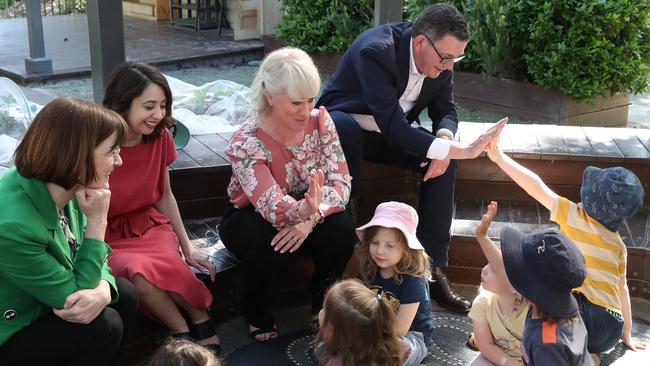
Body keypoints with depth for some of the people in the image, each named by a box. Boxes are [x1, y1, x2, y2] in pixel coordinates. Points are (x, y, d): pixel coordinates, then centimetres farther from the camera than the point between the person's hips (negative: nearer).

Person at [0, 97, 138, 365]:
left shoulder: (65, 188, -10)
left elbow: (91, 255, -1)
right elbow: (72, 297, -23)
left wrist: (103, 290, -23)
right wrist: (97, 221, -25)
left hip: (41, 304, 8)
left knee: (124, 294, 0)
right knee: (104, 326, -19)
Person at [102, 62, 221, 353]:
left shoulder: (160, 137, -2)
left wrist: (188, 249, 7)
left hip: (152, 226, 3)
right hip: (109, 239, -3)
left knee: (170, 265, -32)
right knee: (139, 273, -37)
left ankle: (199, 323, -7)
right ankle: (186, 333, -14)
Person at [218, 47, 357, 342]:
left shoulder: (319, 120, -16)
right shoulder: (247, 143, -28)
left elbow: (341, 182, -19)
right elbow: (273, 207, -39)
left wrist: (311, 218, -38)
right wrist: (304, 209, -63)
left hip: (306, 214, 4)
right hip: (249, 217, -3)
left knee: (341, 230, -27)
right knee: (271, 244, -37)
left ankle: (323, 304, 4)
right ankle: (257, 316, -4)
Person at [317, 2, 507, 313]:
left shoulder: (439, 60, -11)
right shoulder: (376, 51, -33)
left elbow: (445, 111, 1)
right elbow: (394, 129, -39)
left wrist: (445, 140, -24)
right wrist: (462, 150, -43)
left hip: (391, 130, 6)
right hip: (346, 123, -6)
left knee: (445, 155, -18)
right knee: (342, 129, -40)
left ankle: (432, 266, -13)